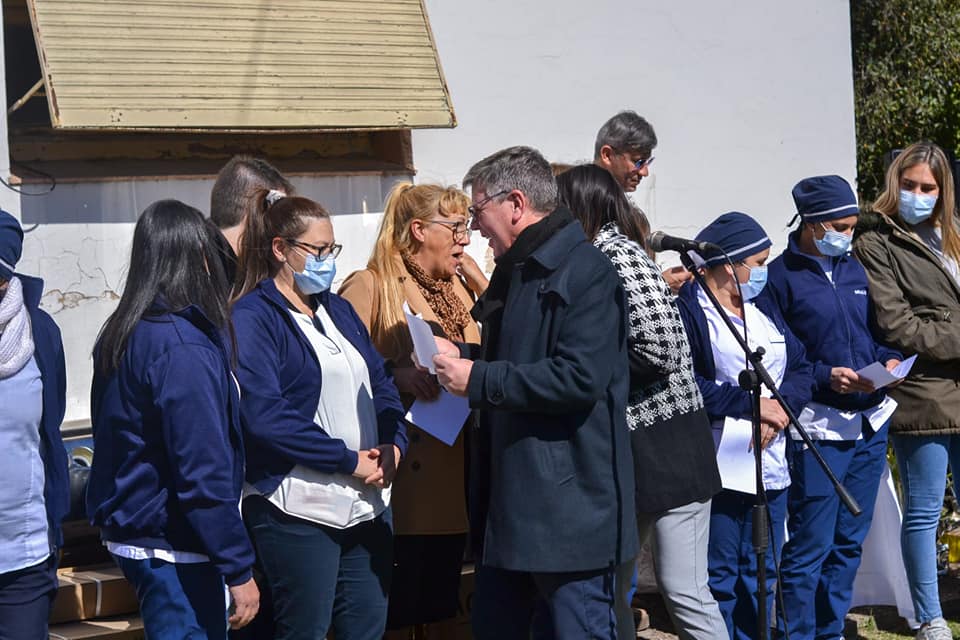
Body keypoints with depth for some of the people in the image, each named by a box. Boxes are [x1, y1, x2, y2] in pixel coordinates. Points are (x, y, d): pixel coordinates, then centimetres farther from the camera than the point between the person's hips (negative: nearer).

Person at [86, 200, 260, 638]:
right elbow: (203, 470, -21)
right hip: (173, 550, -9)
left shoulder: (122, 334, 7)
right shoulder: (183, 346, -19)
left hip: (131, 532, 9)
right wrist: (239, 568, -18)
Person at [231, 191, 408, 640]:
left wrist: (393, 444, -3)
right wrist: (348, 460, -16)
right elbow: (265, 415, -18)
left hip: (367, 503, 7)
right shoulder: (252, 316, -8)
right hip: (299, 509, -7)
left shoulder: (338, 309, 16)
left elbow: (381, 382, 17)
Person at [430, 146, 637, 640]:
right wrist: (460, 355, 9)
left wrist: (478, 379, -21)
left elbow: (579, 378, -26)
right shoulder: (517, 270, 16)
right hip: (510, 498, 10)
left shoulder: (585, 272, -16)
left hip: (569, 504, -10)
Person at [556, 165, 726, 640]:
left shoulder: (618, 253, -13)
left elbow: (660, 347, -21)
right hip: (622, 445, 9)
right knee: (608, 588, 12)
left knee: (683, 590, -6)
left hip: (666, 443, -9)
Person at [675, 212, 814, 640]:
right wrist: (753, 404, -18)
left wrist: (782, 406, -9)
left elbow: (802, 369, 12)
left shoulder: (764, 310, 18)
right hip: (718, 470, -7)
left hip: (771, 463, 7)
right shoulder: (687, 310, -7)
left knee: (761, 577, 13)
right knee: (718, 579, -3)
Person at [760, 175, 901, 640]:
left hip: (871, 422, 7)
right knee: (811, 546, -5)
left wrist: (888, 359, -1)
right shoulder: (780, 278, -8)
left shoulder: (853, 269, 12)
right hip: (819, 427, -7)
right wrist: (824, 377, -22)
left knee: (849, 541, 14)